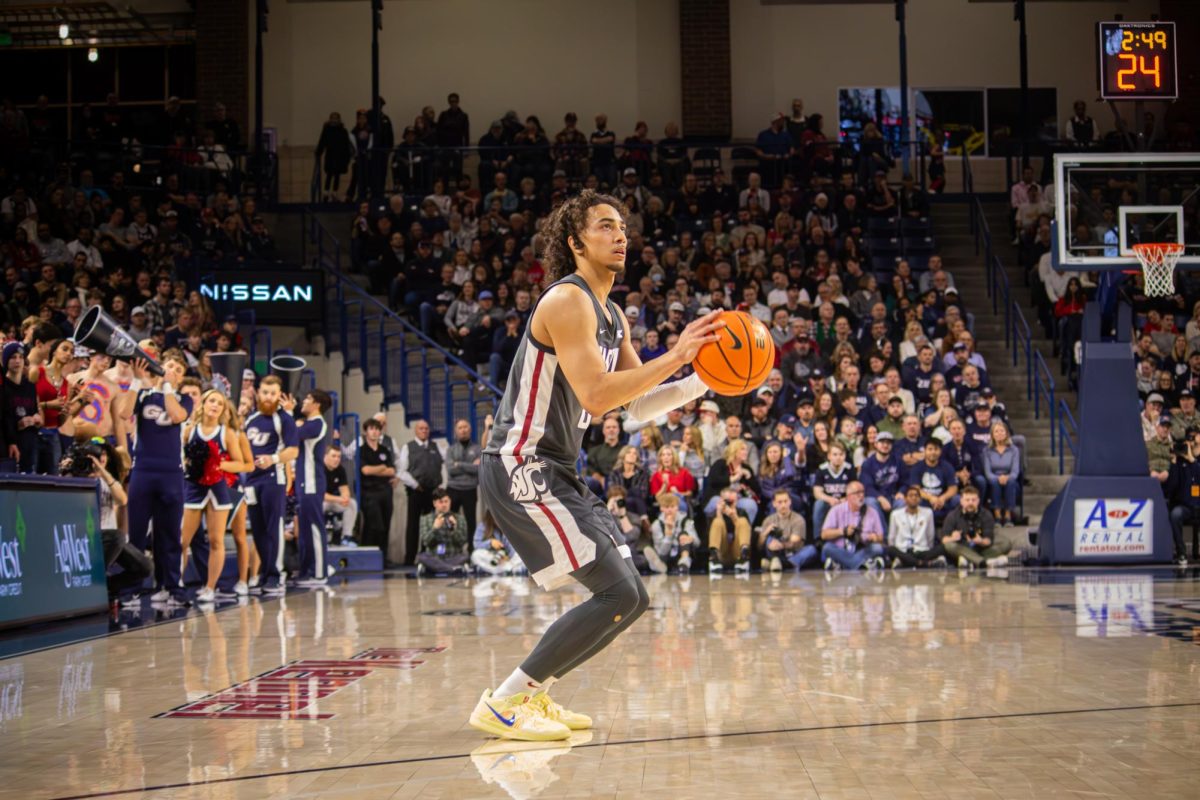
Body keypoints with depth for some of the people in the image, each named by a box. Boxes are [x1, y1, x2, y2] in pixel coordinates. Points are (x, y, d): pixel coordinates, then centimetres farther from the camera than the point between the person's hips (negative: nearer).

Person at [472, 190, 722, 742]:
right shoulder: (567, 300, -15)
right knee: (618, 593, -16)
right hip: (520, 467, -10)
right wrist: (675, 357, -24)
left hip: (554, 471, 10)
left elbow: (640, 406, 18)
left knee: (631, 599, 10)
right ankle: (502, 705, -9)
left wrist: (704, 380, 4)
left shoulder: (613, 316, 17)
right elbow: (595, 396, -26)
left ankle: (534, 694, 18)